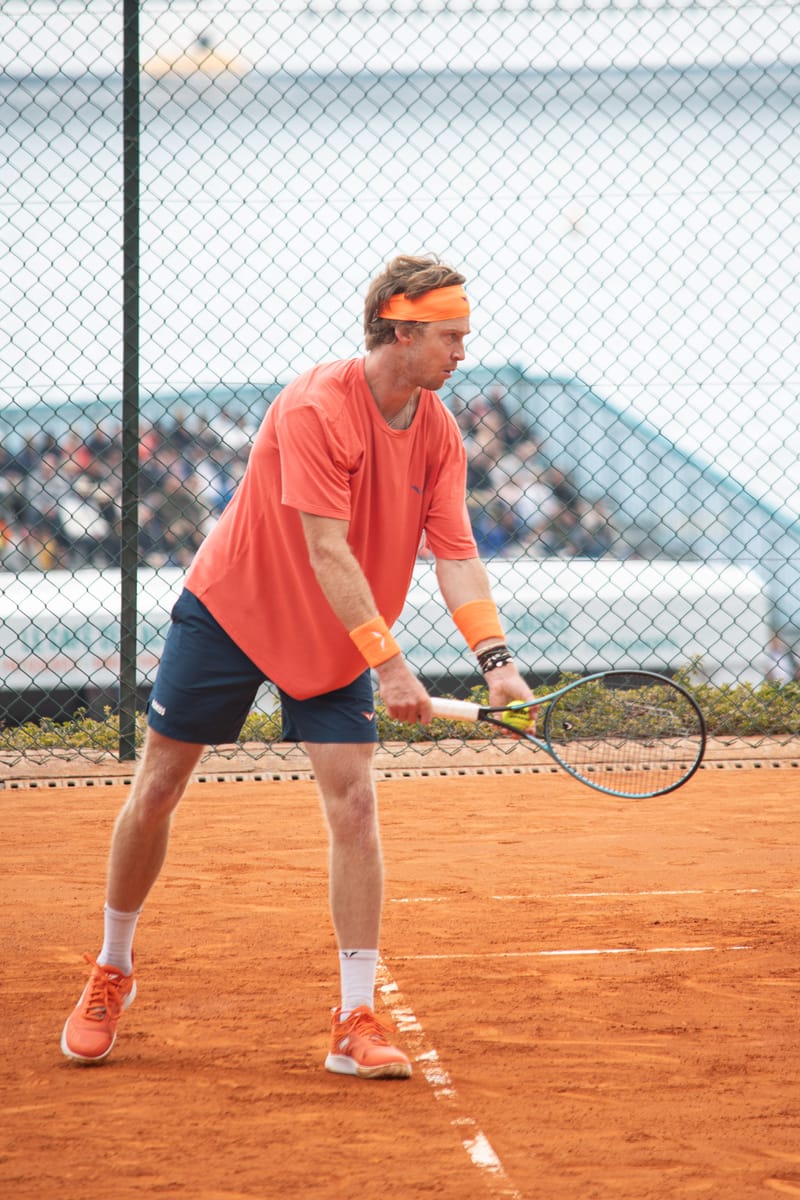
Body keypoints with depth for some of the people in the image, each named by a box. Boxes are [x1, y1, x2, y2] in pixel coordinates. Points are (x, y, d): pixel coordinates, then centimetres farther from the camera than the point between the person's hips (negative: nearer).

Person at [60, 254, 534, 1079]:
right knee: (157, 790, 3)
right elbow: (326, 551, -31)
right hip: (231, 611, -4)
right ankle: (112, 972, 25)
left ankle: (356, 1021, -8)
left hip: (335, 644, 4)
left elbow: (454, 552, -10)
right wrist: (389, 663, -35)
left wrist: (494, 658, -24)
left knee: (354, 805, -10)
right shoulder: (315, 409, -27)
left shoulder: (439, 434, -7)